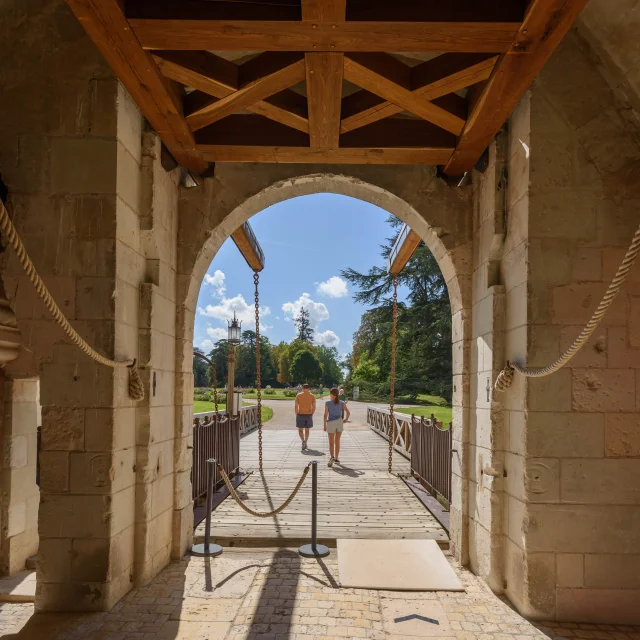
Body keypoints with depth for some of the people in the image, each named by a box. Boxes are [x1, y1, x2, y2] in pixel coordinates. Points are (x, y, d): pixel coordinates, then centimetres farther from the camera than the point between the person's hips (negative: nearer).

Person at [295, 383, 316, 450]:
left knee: (300, 430, 8)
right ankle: (305, 444, 20)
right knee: (307, 430, 16)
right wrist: (311, 415, 10)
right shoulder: (312, 396, 0)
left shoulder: (298, 395, -3)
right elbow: (314, 407, -2)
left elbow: (296, 406, -6)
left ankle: (303, 441, -16)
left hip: (300, 415, -2)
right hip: (309, 415, 2)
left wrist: (296, 415, 4)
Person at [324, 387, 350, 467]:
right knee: (337, 441, 14)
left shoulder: (328, 403, -6)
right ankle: (337, 458, 18)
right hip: (339, 422, 3)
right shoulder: (342, 403, 1)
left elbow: (325, 415, -9)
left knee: (331, 442, 1)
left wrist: (325, 425, -3)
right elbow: (348, 413, -3)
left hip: (331, 423, -3)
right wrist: (346, 419, 13)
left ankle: (332, 457, -21)